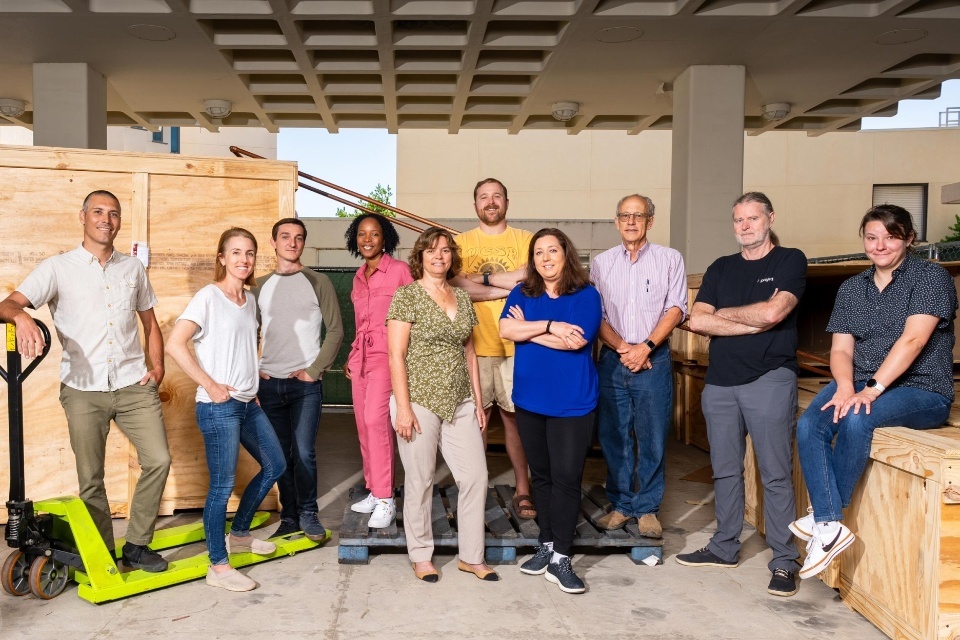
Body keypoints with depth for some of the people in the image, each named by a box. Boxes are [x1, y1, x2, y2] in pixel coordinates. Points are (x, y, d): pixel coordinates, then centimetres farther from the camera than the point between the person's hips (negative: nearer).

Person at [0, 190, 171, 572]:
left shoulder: (133, 268, 12)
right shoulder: (58, 268, 2)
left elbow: (150, 322, 19)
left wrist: (157, 365, 5)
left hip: (134, 385, 2)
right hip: (83, 389, -2)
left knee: (158, 459, -7)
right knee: (91, 480, 3)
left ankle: (137, 546, 10)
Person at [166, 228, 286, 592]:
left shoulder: (249, 300, 11)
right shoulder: (209, 297, -11)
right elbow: (175, 345, -20)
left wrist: (252, 388, 10)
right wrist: (211, 385, -18)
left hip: (248, 404, 8)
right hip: (219, 407, -8)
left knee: (275, 466, 16)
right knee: (223, 484, -3)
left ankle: (239, 534, 33)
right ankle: (218, 567, 10)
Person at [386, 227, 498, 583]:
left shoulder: (461, 298, 11)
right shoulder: (407, 296, -5)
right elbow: (396, 356, -9)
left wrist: (478, 401, 12)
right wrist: (403, 407, -14)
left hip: (460, 404, 6)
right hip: (420, 402, -5)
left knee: (476, 477, 4)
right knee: (420, 482, 4)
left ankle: (471, 556, 19)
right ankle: (421, 556, 22)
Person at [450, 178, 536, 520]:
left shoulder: (525, 239, 7)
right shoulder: (461, 243, 8)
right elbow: (455, 285, -9)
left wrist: (485, 278, -8)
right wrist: (510, 284, -11)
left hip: (516, 345, 0)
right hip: (475, 345, 0)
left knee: (515, 416, 4)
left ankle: (522, 490, 15)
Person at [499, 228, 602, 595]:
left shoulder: (586, 295, -4)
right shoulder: (522, 294, 7)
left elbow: (575, 340, -18)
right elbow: (505, 329, -10)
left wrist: (527, 329, -8)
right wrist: (550, 326, -19)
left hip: (572, 403, -4)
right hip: (530, 400, 4)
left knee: (566, 478, -3)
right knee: (541, 476, 13)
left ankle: (560, 559, 5)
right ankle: (547, 546, 25)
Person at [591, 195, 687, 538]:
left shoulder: (670, 259, 5)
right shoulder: (601, 263, 9)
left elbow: (676, 308, -3)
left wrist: (645, 347, -13)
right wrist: (622, 348, -11)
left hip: (654, 359, -2)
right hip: (612, 359, 2)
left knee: (652, 439, 2)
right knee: (614, 436, 7)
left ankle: (647, 508, 15)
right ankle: (621, 504, 21)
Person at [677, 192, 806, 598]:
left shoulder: (790, 261, 2)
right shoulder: (720, 268, 14)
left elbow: (772, 312, -15)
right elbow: (697, 321, 1)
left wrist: (723, 313, 1)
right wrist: (753, 325, -8)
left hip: (770, 380, -5)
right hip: (720, 382, 5)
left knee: (775, 474, -2)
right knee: (725, 471, 12)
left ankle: (784, 560, 7)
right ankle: (725, 547, 25)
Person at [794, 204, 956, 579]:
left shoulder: (931, 277, -4)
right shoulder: (851, 289, 13)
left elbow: (912, 340, -17)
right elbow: (841, 349, 5)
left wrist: (874, 389, -26)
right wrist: (845, 386, -17)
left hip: (922, 391, -5)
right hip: (861, 383, 5)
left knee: (856, 419, -34)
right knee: (808, 426, -24)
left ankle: (825, 515, -17)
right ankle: (830, 526, -25)